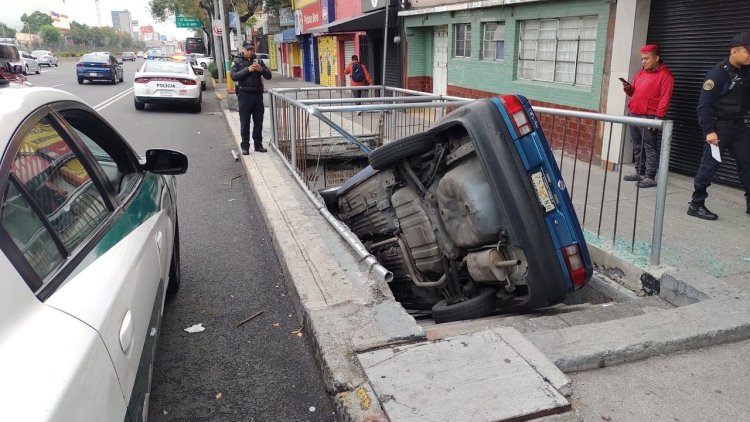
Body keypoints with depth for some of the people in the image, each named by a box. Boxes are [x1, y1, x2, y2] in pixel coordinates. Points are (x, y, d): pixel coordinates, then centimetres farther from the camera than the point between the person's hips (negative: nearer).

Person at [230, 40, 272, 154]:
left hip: (258, 93, 3)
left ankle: (258, 145, 18)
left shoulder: (258, 60, 11)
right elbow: (233, 76, -12)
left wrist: (261, 69, -12)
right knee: (245, 122, 0)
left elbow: (269, 75, 8)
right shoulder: (237, 61, 2)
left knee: (258, 121, 8)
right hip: (244, 94, -3)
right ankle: (245, 146, 6)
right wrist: (247, 70, -20)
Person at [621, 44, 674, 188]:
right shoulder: (640, 73, 18)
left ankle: (650, 177, -5)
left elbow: (665, 98, -12)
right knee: (637, 147, 11)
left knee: (649, 147, -6)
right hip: (634, 115, 8)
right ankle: (640, 173, 20)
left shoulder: (665, 75, -5)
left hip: (649, 117, -7)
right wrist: (628, 88, 3)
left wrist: (658, 117, -19)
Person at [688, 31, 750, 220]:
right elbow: (704, 105, -17)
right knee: (709, 165, -4)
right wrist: (709, 131, -22)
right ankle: (696, 205, 4)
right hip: (720, 126, -7)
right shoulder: (717, 74, -15)